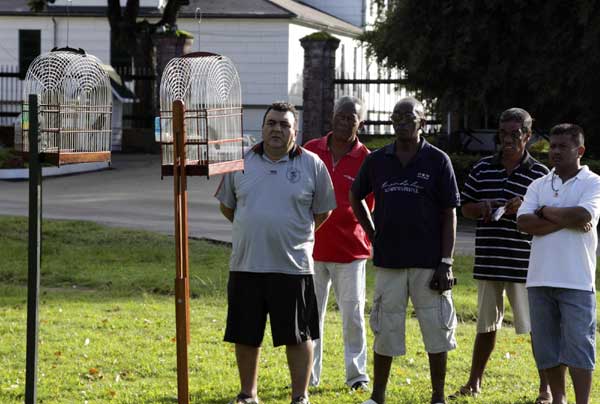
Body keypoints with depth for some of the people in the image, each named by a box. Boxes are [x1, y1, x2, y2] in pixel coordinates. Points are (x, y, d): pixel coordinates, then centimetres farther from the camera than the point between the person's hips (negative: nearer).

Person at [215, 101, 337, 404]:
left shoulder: (312, 165, 0)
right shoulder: (241, 163, 6)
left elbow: (323, 211, 9)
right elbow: (226, 205, 18)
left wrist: (297, 233, 9)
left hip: (293, 266, -2)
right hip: (246, 265, 2)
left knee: (298, 335, 2)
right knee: (245, 335, 9)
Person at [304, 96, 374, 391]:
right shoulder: (310, 151, 3)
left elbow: (370, 207, 1)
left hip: (350, 250, -2)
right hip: (312, 246, 2)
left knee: (353, 314, 2)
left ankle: (356, 373, 13)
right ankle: (308, 375, 12)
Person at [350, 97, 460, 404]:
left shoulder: (437, 161, -1)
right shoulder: (377, 160, 6)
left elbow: (450, 214, -2)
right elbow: (355, 197, 22)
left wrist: (446, 263, -8)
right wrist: (372, 234, 10)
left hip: (428, 262, -2)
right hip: (388, 260, 2)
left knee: (436, 330, 1)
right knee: (384, 330, 6)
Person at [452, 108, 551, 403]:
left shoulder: (540, 174, -2)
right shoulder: (482, 169, 8)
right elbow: (465, 207, 14)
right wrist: (482, 209, -8)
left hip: (524, 264, -4)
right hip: (488, 261, 4)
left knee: (538, 328, -1)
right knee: (486, 326, 15)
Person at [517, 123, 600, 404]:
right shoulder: (539, 185, 12)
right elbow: (524, 222, -3)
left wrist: (546, 211, -5)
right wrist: (565, 220, -11)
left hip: (576, 280, -4)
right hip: (541, 277, 4)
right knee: (546, 344, 9)